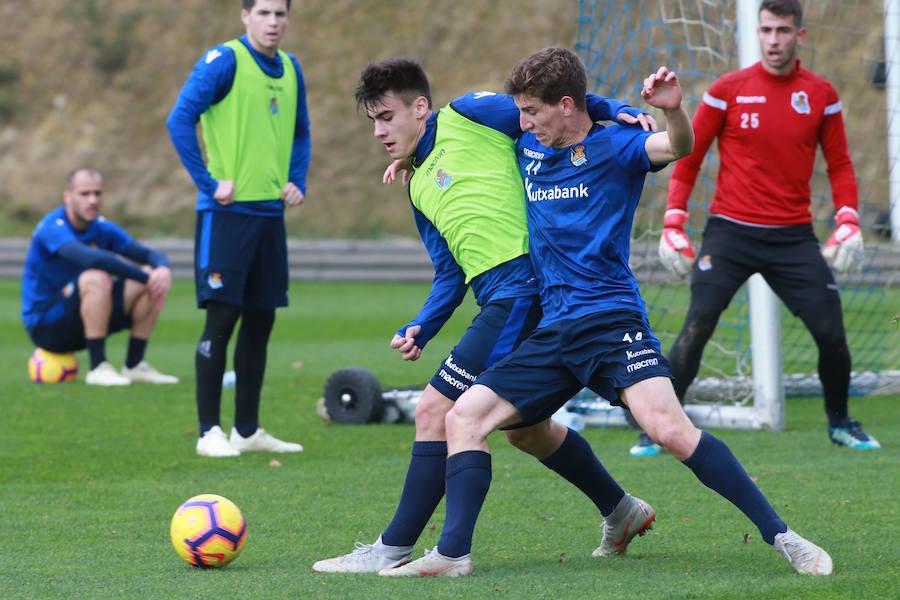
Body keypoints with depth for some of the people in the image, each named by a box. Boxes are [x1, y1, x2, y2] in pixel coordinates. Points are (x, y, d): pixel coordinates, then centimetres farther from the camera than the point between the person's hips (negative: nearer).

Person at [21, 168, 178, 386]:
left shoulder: (103, 228, 4)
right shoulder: (53, 227, -19)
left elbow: (150, 254, 1)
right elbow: (90, 257, -37)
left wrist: (163, 270, -25)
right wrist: (145, 278, -35)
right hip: (44, 325, -8)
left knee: (154, 277, -5)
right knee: (98, 278, -34)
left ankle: (134, 366, -3)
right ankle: (98, 368, -28)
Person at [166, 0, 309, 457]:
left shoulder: (290, 69, 12)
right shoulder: (224, 61, -9)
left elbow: (300, 133, 24)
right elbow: (180, 120, -15)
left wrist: (297, 181, 8)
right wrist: (208, 183, -17)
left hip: (270, 211, 7)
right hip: (227, 213, -7)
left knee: (260, 320, 9)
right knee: (221, 317, -8)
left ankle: (247, 430, 17)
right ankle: (209, 432, -2)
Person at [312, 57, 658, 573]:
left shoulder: (469, 115, -1)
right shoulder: (419, 188, 22)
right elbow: (450, 274, 19)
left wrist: (615, 109, -15)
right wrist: (420, 330, 4)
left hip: (522, 287, -10)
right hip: (501, 302, 10)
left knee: (436, 412, -10)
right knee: (525, 429, 22)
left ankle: (393, 550, -6)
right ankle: (622, 513, 38)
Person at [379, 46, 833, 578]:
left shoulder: (614, 147, -4)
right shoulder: (528, 148, 16)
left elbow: (678, 146, -25)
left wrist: (672, 110, -45)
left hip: (612, 318, -7)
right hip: (553, 332, 7)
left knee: (669, 428, -24)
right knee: (465, 416, -3)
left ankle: (781, 537, -19)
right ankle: (453, 554, -2)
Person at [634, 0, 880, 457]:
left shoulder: (821, 94, 4)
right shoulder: (729, 90, -2)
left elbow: (839, 164, 11)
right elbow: (689, 158, 3)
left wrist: (848, 222, -3)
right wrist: (673, 223, -5)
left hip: (793, 237, 2)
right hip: (729, 231, -2)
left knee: (831, 332, -3)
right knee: (696, 329, -13)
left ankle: (840, 423, 21)